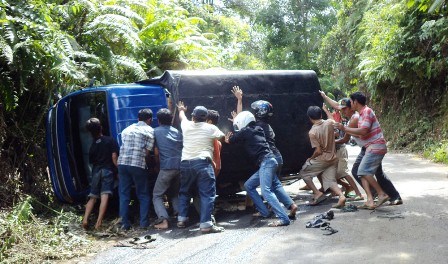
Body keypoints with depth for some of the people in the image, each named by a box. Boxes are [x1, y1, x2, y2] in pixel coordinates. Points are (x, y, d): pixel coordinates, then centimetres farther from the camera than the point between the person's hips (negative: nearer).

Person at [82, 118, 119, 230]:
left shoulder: (92, 146, 14)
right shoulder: (110, 140, 1)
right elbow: (114, 157, -7)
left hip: (96, 171, 4)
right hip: (107, 170, -4)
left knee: (92, 197, 11)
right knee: (104, 196, -14)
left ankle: (85, 218, -4)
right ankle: (99, 221, -25)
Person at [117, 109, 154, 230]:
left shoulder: (127, 129, 20)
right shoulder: (149, 130, 4)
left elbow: (124, 146, 15)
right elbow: (147, 151, -1)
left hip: (122, 163, 4)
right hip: (138, 165, -4)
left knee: (124, 194, 9)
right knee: (143, 195, 9)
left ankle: (125, 223, 9)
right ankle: (144, 222, 6)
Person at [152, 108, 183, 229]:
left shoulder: (156, 131, 5)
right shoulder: (177, 132, 17)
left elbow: (156, 152, 5)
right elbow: (182, 149, 16)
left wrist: (158, 165, 21)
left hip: (167, 167, -5)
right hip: (180, 166, 5)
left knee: (157, 195, 4)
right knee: (174, 193, 24)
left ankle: (163, 220, -13)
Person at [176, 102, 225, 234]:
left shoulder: (186, 126, 8)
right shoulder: (211, 128, -2)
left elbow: (182, 117, 31)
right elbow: (222, 137, 13)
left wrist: (181, 110, 53)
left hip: (185, 163, 5)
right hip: (202, 163, -4)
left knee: (184, 191, 21)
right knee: (207, 193, -4)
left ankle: (181, 219, 23)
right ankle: (206, 224, -10)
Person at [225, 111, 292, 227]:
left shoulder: (245, 131, -1)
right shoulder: (257, 130, 20)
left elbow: (230, 140, 14)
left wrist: (228, 139, 34)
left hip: (266, 162, -9)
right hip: (267, 162, 9)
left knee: (266, 191, -18)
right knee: (248, 185, 16)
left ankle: (283, 218, -27)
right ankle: (264, 212, 13)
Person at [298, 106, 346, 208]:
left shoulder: (312, 132, -19)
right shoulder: (330, 123, -6)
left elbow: (318, 151, -19)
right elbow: (335, 123, 22)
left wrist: (310, 158, 0)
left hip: (322, 159, -6)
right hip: (333, 158, 6)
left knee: (303, 173, 12)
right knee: (330, 181, 9)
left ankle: (318, 193, -2)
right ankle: (341, 195, -19)